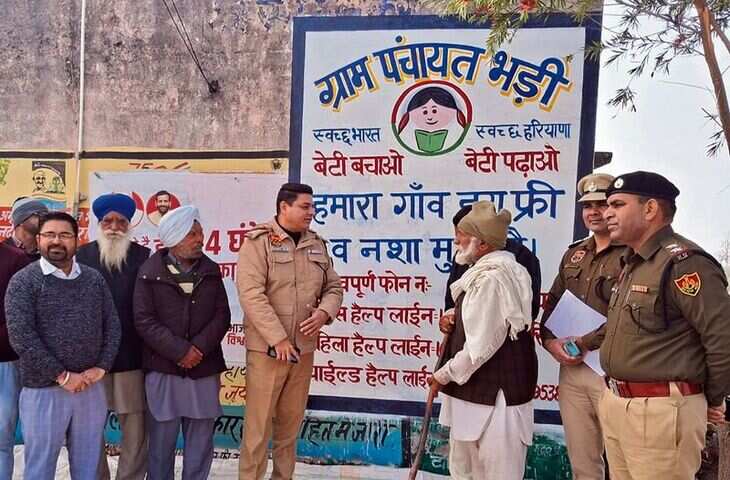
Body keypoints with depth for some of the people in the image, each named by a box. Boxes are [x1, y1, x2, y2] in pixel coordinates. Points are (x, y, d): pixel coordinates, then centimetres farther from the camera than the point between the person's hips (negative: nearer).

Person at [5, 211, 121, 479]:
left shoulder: (94, 279, 8)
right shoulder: (23, 281, -5)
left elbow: (112, 326, 9)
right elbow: (21, 337, -13)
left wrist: (101, 367, -5)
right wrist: (62, 376, -15)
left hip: (91, 387, 4)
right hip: (44, 390, -3)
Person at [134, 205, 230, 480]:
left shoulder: (211, 271, 7)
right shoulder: (150, 273, -2)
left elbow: (222, 316, 3)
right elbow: (144, 321, -8)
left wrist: (199, 348, -12)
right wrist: (180, 351, -15)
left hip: (204, 368, 3)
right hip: (163, 369, -2)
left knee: (201, 442, 8)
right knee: (162, 441, 6)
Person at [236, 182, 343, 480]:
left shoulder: (316, 245, 11)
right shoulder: (258, 242, -7)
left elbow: (333, 287, 15)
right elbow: (251, 294, -16)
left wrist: (324, 312, -8)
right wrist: (278, 338, -19)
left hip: (304, 348, 5)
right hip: (267, 348, -5)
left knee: (291, 422, 15)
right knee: (258, 422, 2)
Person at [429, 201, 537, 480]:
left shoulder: (490, 278, -24)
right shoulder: (495, 270, 10)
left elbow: (481, 346, -25)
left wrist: (444, 375, -12)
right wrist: (456, 319, 9)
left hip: (494, 391, -11)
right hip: (481, 387, 11)